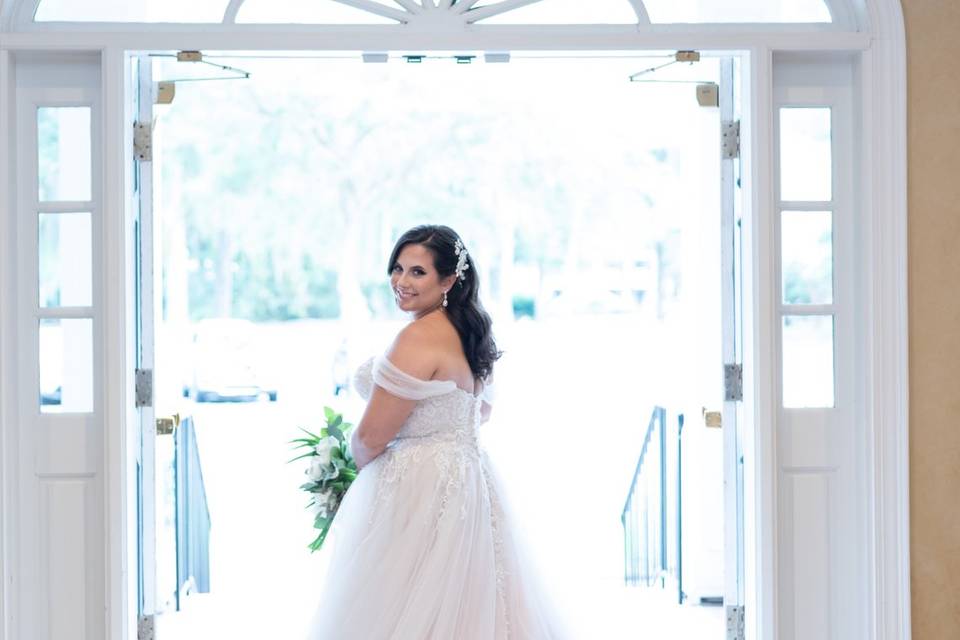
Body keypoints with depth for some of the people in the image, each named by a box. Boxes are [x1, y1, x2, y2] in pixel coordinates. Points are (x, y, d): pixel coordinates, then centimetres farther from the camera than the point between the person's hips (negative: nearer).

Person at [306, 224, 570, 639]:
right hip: (466, 477, 10)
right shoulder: (468, 333, 10)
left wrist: (361, 464, 3)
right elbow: (481, 411, 25)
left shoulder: (419, 337, -19)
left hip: (417, 491, -10)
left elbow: (371, 437, -17)